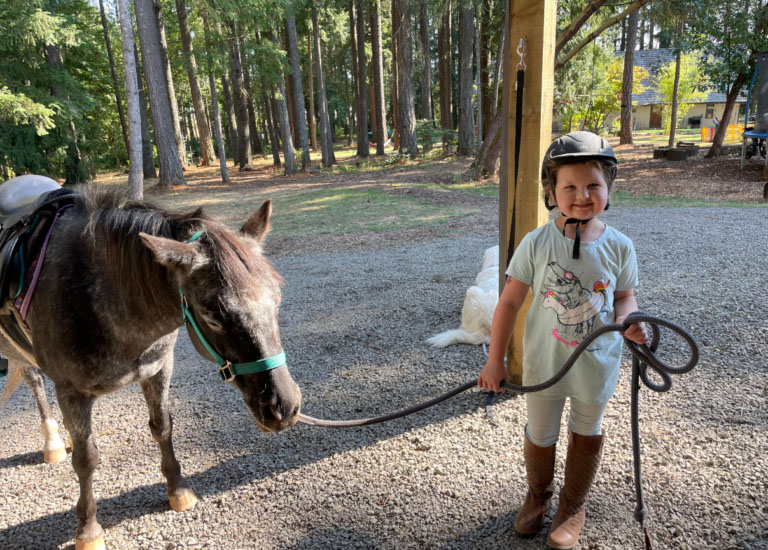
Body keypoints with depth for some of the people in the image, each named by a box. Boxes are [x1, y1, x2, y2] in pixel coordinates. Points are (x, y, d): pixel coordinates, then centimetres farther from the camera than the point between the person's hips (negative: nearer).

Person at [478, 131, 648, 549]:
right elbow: (509, 301, -11)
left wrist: (628, 319, -20)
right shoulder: (536, 243, -16)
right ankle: (537, 495, 48)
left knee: (587, 433, 20)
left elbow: (624, 296, 4)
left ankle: (572, 507, 45)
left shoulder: (618, 246, -11)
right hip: (544, 362, -1)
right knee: (539, 435, 18)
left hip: (598, 364, 1)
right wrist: (495, 360, -10)